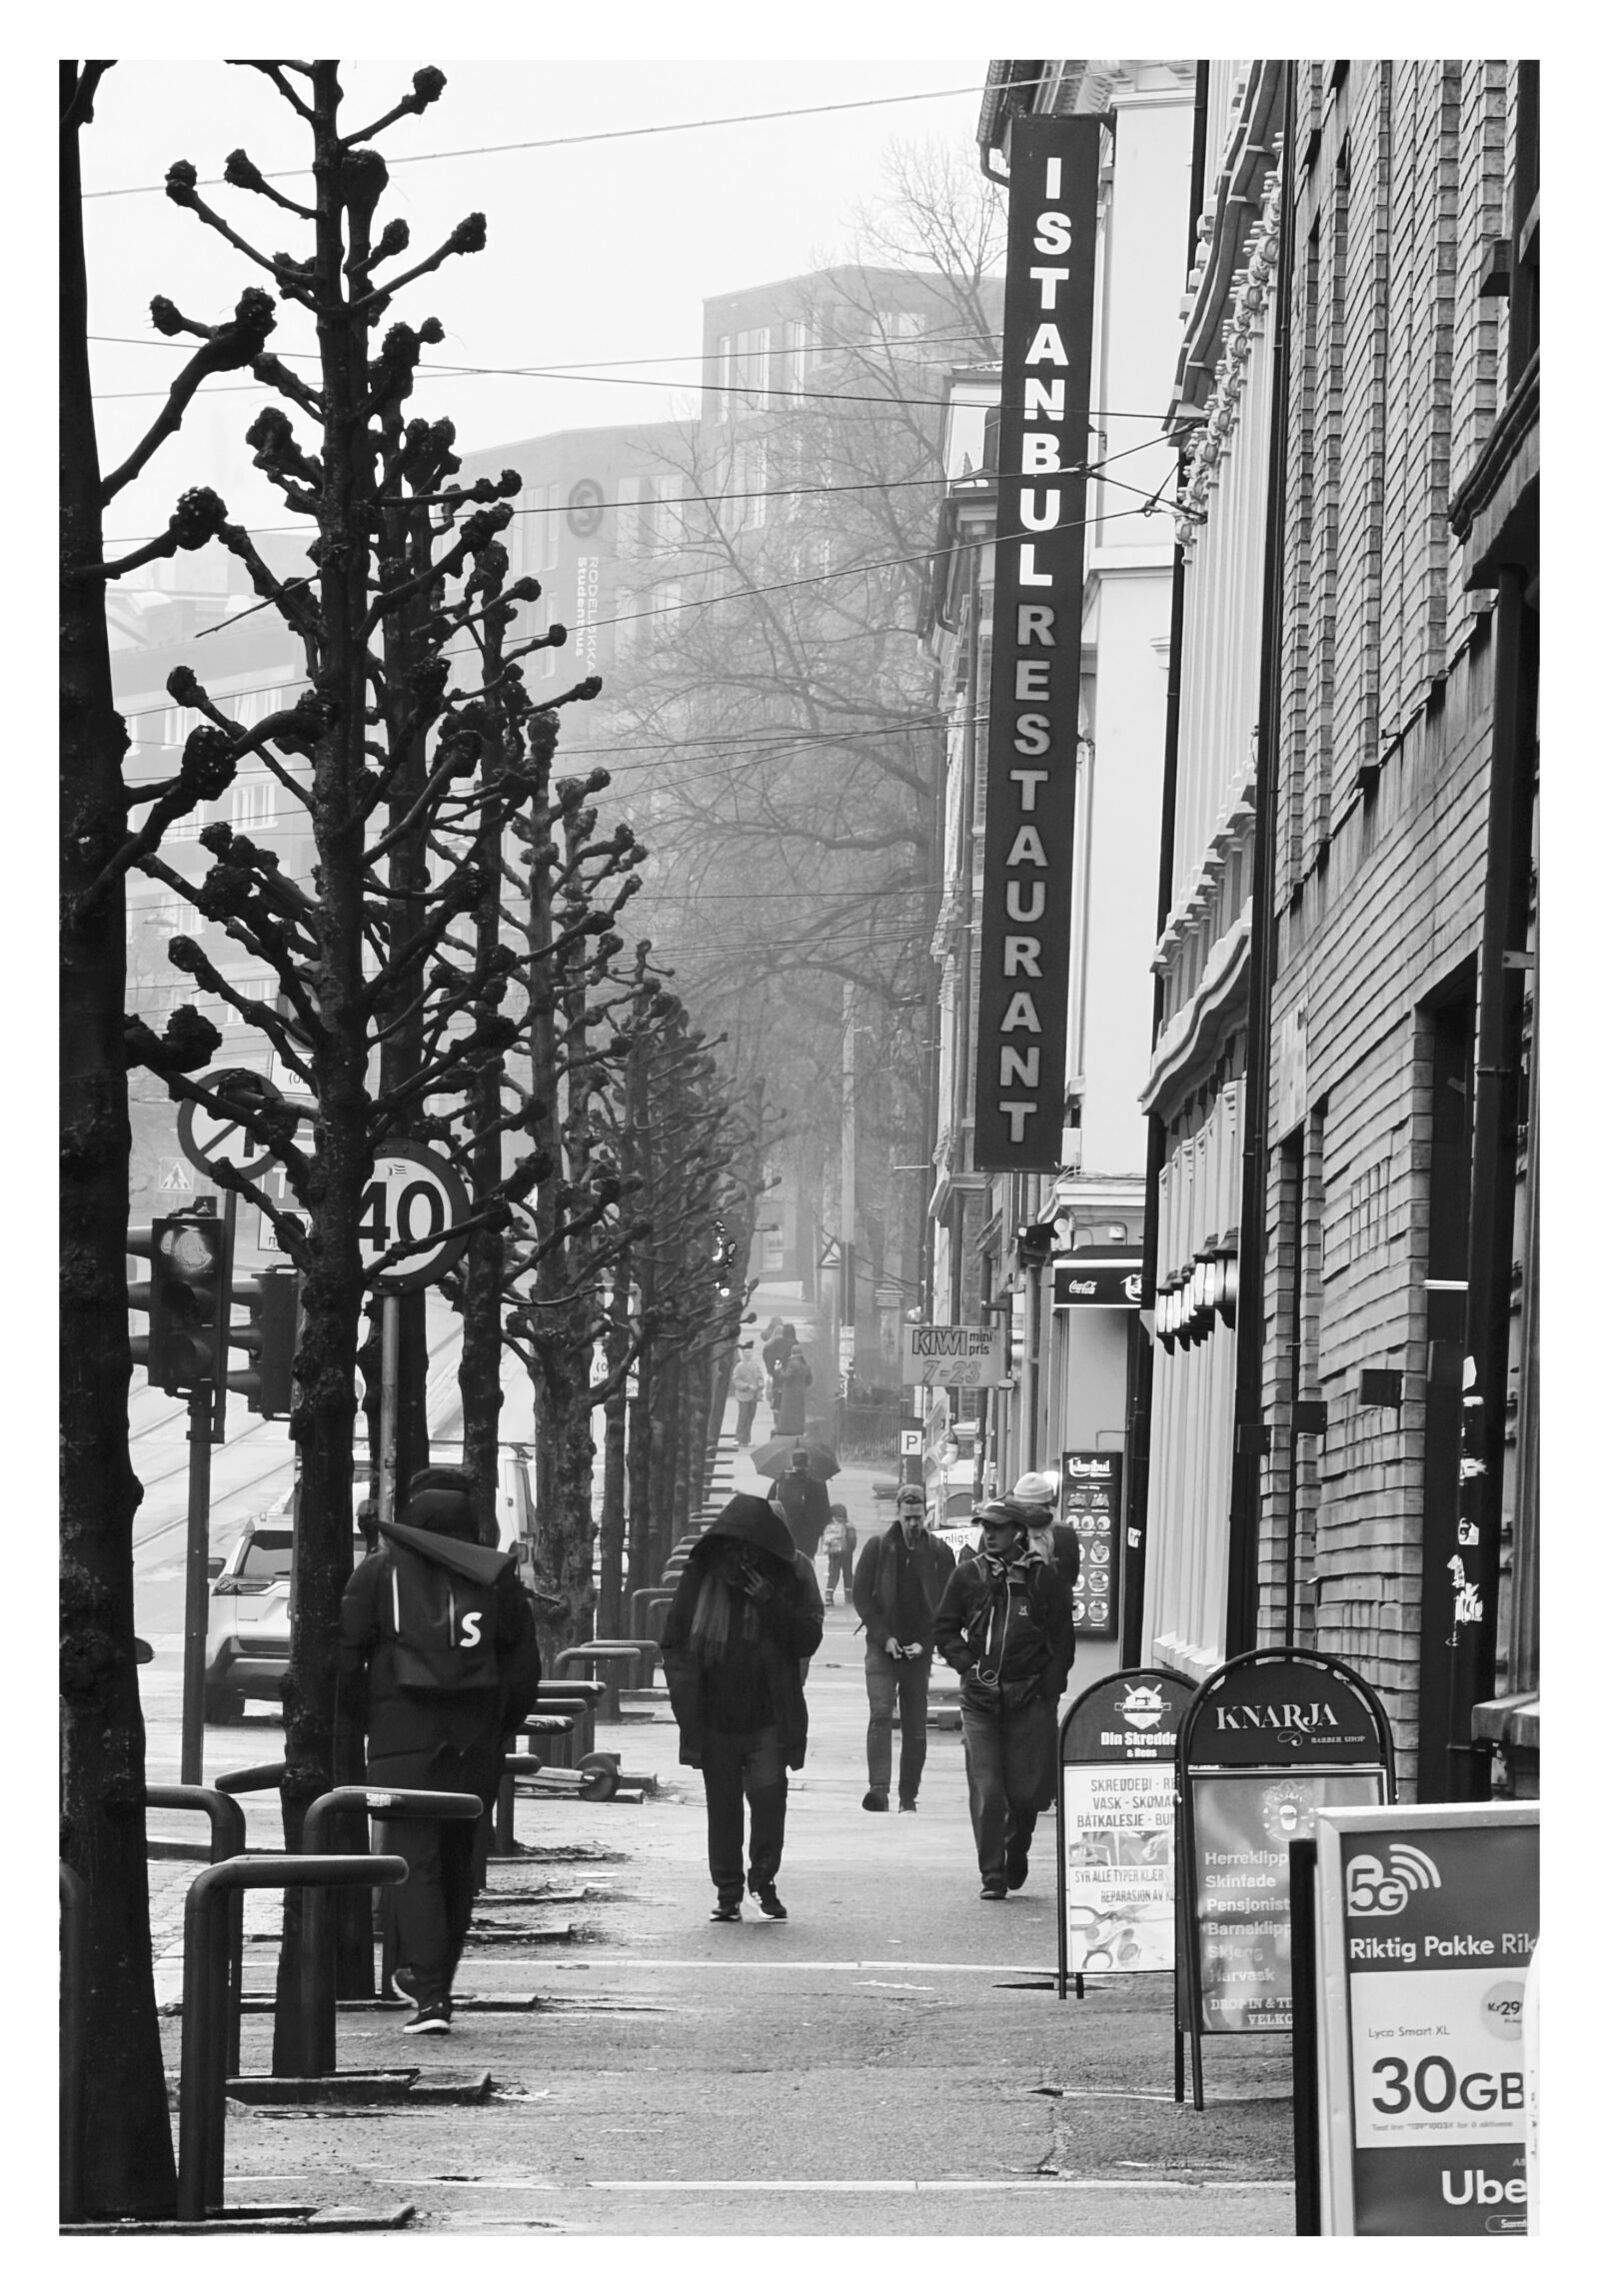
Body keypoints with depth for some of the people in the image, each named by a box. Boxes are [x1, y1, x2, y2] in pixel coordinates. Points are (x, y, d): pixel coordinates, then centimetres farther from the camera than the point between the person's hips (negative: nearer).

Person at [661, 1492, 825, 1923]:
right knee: (722, 1806, 7)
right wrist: (685, 1692, -4)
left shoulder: (792, 1576, 0)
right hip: (714, 1719, 2)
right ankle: (728, 1892, 17)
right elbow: (674, 1642, 7)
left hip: (769, 1720, -2)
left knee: (769, 1792, -14)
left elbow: (808, 1640, -5)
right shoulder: (701, 1576, 2)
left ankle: (763, 1882, 5)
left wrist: (771, 1604, -19)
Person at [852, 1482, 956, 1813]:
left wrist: (924, 1642, -6)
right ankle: (878, 1788, -24)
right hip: (882, 1648, -1)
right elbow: (862, 1595, 2)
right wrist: (883, 1636, -8)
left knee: (915, 1726, 5)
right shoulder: (877, 1548, 2)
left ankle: (909, 1795, 13)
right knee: (881, 1713, -17)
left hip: (919, 1650, 1)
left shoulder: (939, 1553, 4)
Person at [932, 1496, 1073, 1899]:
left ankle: (1016, 1850, 29)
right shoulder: (967, 1575, 5)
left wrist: (1050, 1684, -4)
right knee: (986, 1790, -5)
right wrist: (966, 1663, -4)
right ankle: (992, 1875, 1)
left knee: (1028, 1790, 1)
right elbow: (944, 1628, 11)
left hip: (1030, 1698, -1)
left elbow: (1063, 1636, 6)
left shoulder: (1043, 1577, 2)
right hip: (980, 1697, 1)